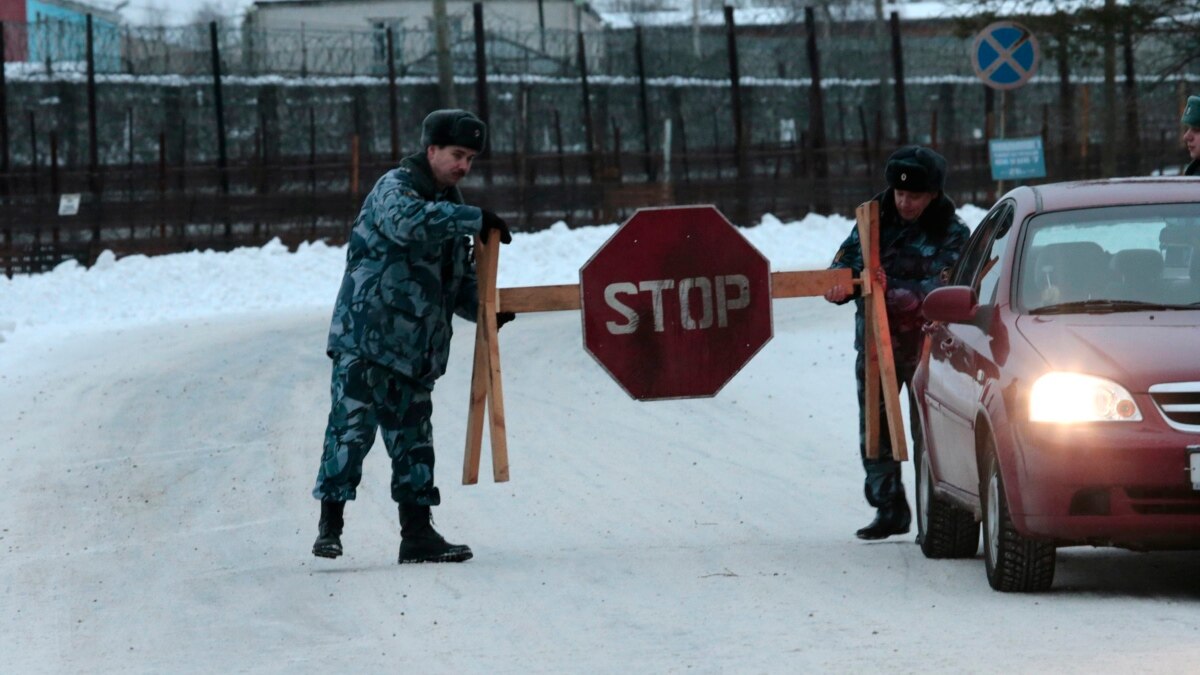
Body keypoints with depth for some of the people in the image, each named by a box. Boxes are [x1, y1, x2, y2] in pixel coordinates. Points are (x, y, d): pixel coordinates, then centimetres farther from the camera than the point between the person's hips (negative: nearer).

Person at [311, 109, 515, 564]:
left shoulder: (450, 208, 19)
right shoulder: (394, 188, -7)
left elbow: (460, 280, 24)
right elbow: (407, 222, -31)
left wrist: (483, 308, 4)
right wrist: (476, 220, -27)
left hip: (415, 350, 8)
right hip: (365, 338, -8)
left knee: (413, 440, 8)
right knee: (352, 428, -11)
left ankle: (418, 534, 11)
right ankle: (330, 524, -5)